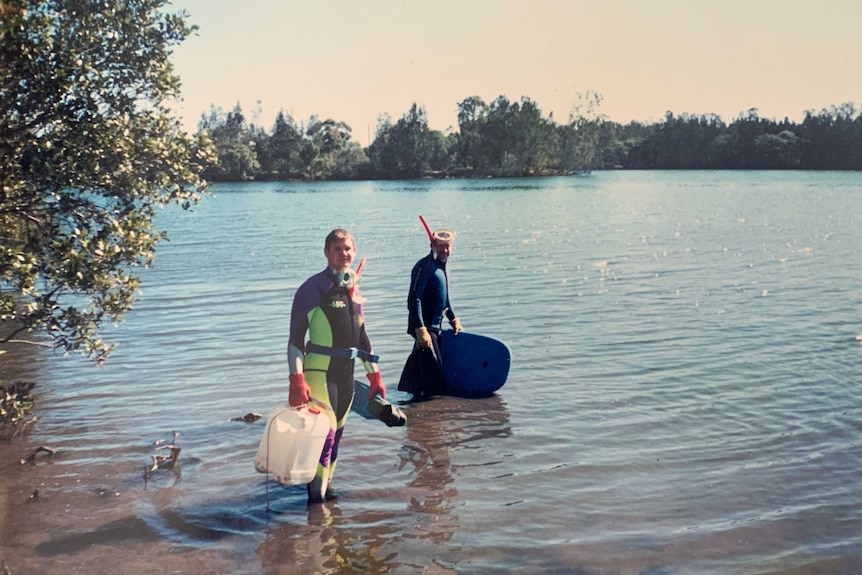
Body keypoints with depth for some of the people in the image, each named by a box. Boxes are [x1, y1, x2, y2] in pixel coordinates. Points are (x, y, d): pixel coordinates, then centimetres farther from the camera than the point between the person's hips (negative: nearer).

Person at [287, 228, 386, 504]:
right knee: (325, 432, -12)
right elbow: (296, 337, -13)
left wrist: (374, 375, 16)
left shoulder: (353, 289, 11)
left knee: (336, 432, 14)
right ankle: (317, 495, -2)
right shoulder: (314, 288, -9)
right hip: (319, 370, -7)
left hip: (346, 371, 7)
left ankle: (325, 484, 28)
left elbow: (361, 335, 19)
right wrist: (297, 381, -21)